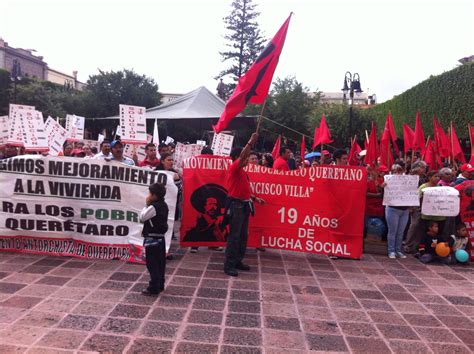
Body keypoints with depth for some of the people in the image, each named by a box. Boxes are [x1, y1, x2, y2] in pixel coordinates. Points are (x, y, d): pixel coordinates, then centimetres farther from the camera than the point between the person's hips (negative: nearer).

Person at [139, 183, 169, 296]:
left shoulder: (153, 207, -21)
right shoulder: (163, 205, 8)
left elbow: (141, 218, -13)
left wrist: (146, 205, -9)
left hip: (152, 239, -9)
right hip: (160, 238, 9)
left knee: (152, 264, -2)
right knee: (160, 263, 15)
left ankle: (153, 288, 4)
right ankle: (160, 285, 24)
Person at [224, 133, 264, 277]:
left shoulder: (242, 171, 16)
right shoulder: (234, 168, -10)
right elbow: (242, 157, -29)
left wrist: (254, 198, 16)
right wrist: (251, 142, -29)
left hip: (244, 205, 9)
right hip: (236, 205, -9)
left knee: (243, 235, 13)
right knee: (234, 236, -7)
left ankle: (237, 261, 23)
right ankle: (228, 265, -1)